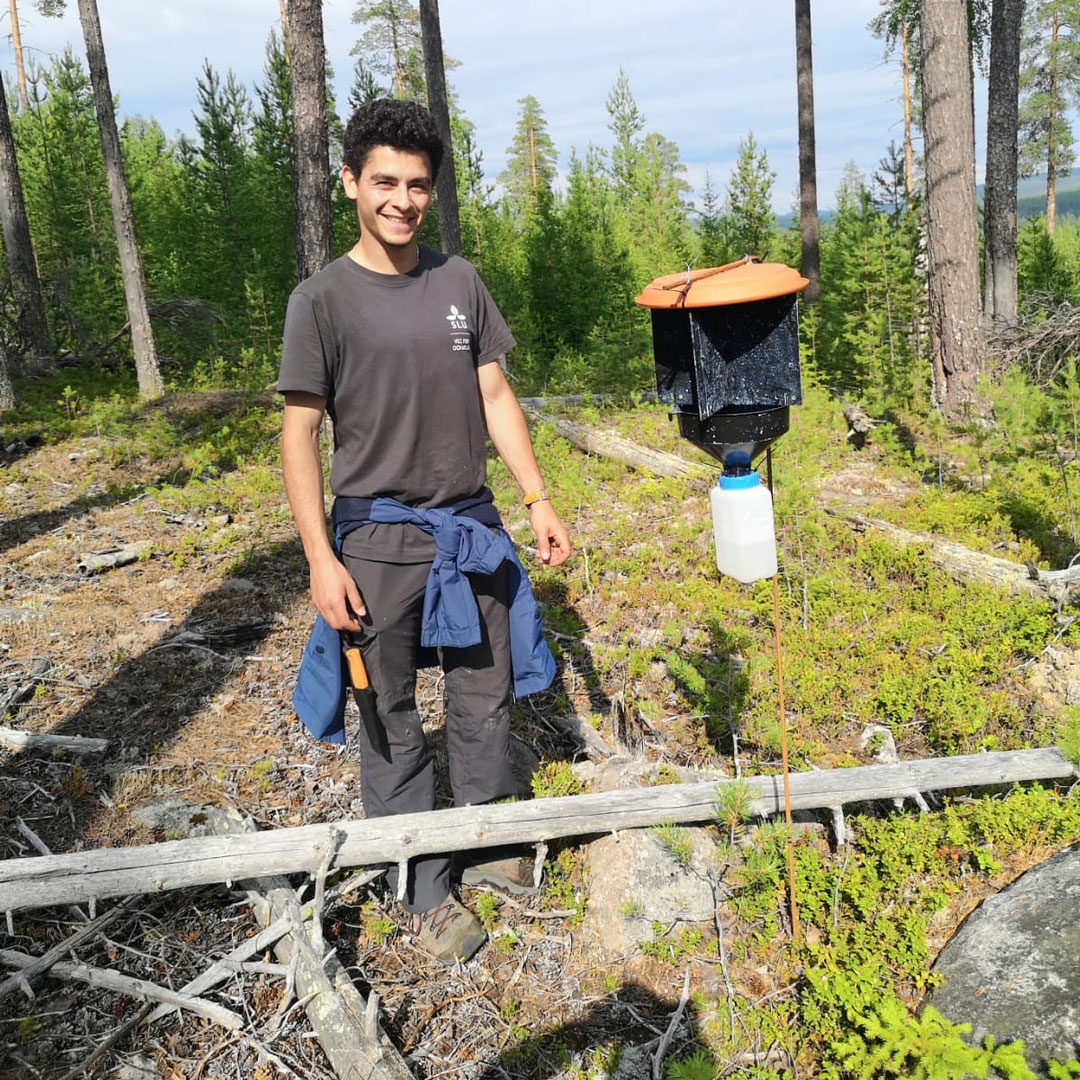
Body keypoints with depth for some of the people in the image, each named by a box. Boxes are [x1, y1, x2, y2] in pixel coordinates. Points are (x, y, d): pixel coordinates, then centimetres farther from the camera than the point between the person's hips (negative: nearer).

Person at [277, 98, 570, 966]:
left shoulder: (459, 281, 6)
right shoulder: (324, 298, -6)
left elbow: (495, 396, 10)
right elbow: (300, 432, -7)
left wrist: (539, 500, 4)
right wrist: (321, 558, -13)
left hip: (471, 525, 4)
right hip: (379, 536, -4)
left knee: (486, 696, 14)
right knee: (394, 722, 7)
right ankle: (424, 890, 24)